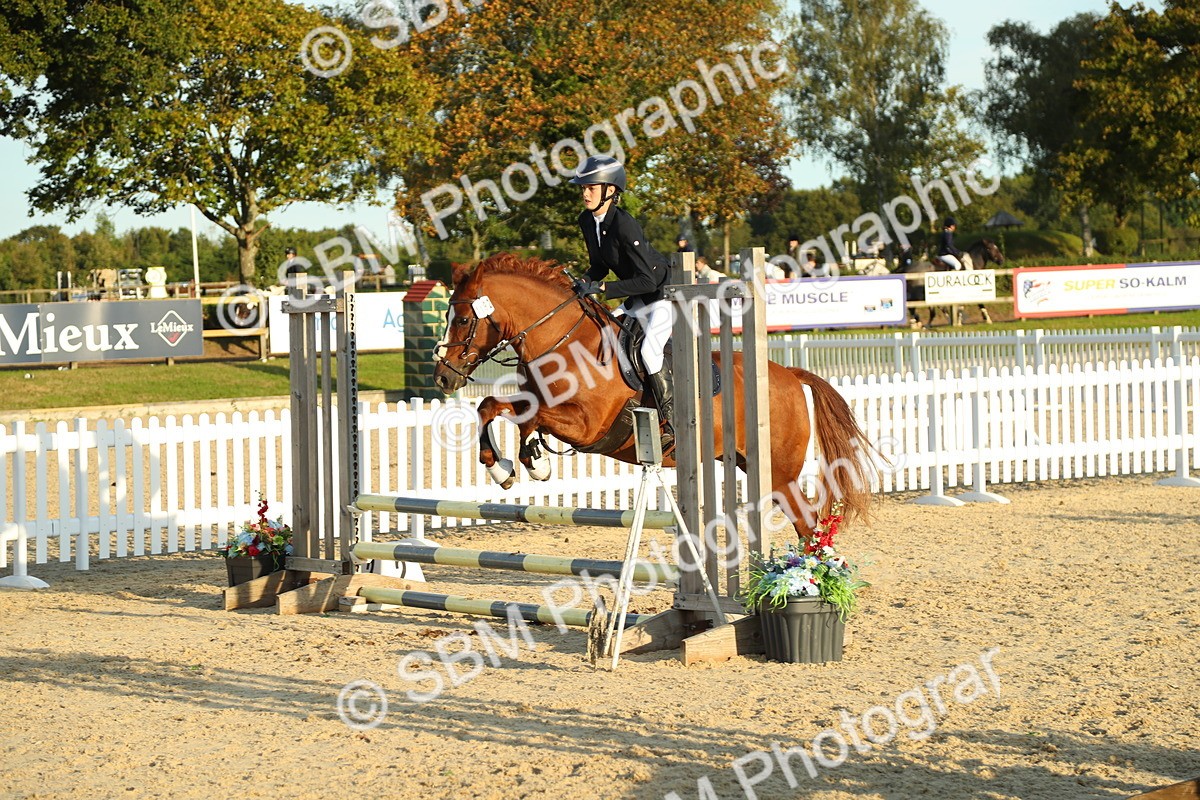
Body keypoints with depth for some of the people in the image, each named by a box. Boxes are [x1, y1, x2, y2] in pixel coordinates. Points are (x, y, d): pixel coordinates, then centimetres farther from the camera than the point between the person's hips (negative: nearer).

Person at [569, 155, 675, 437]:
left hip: (666, 295, -9)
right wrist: (586, 283, -10)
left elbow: (647, 280, -29)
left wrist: (603, 288, -31)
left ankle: (672, 420, -16)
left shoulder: (624, 226, -29)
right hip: (637, 302, 9)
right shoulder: (587, 221, -3)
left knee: (649, 349, -25)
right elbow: (599, 265, 11)